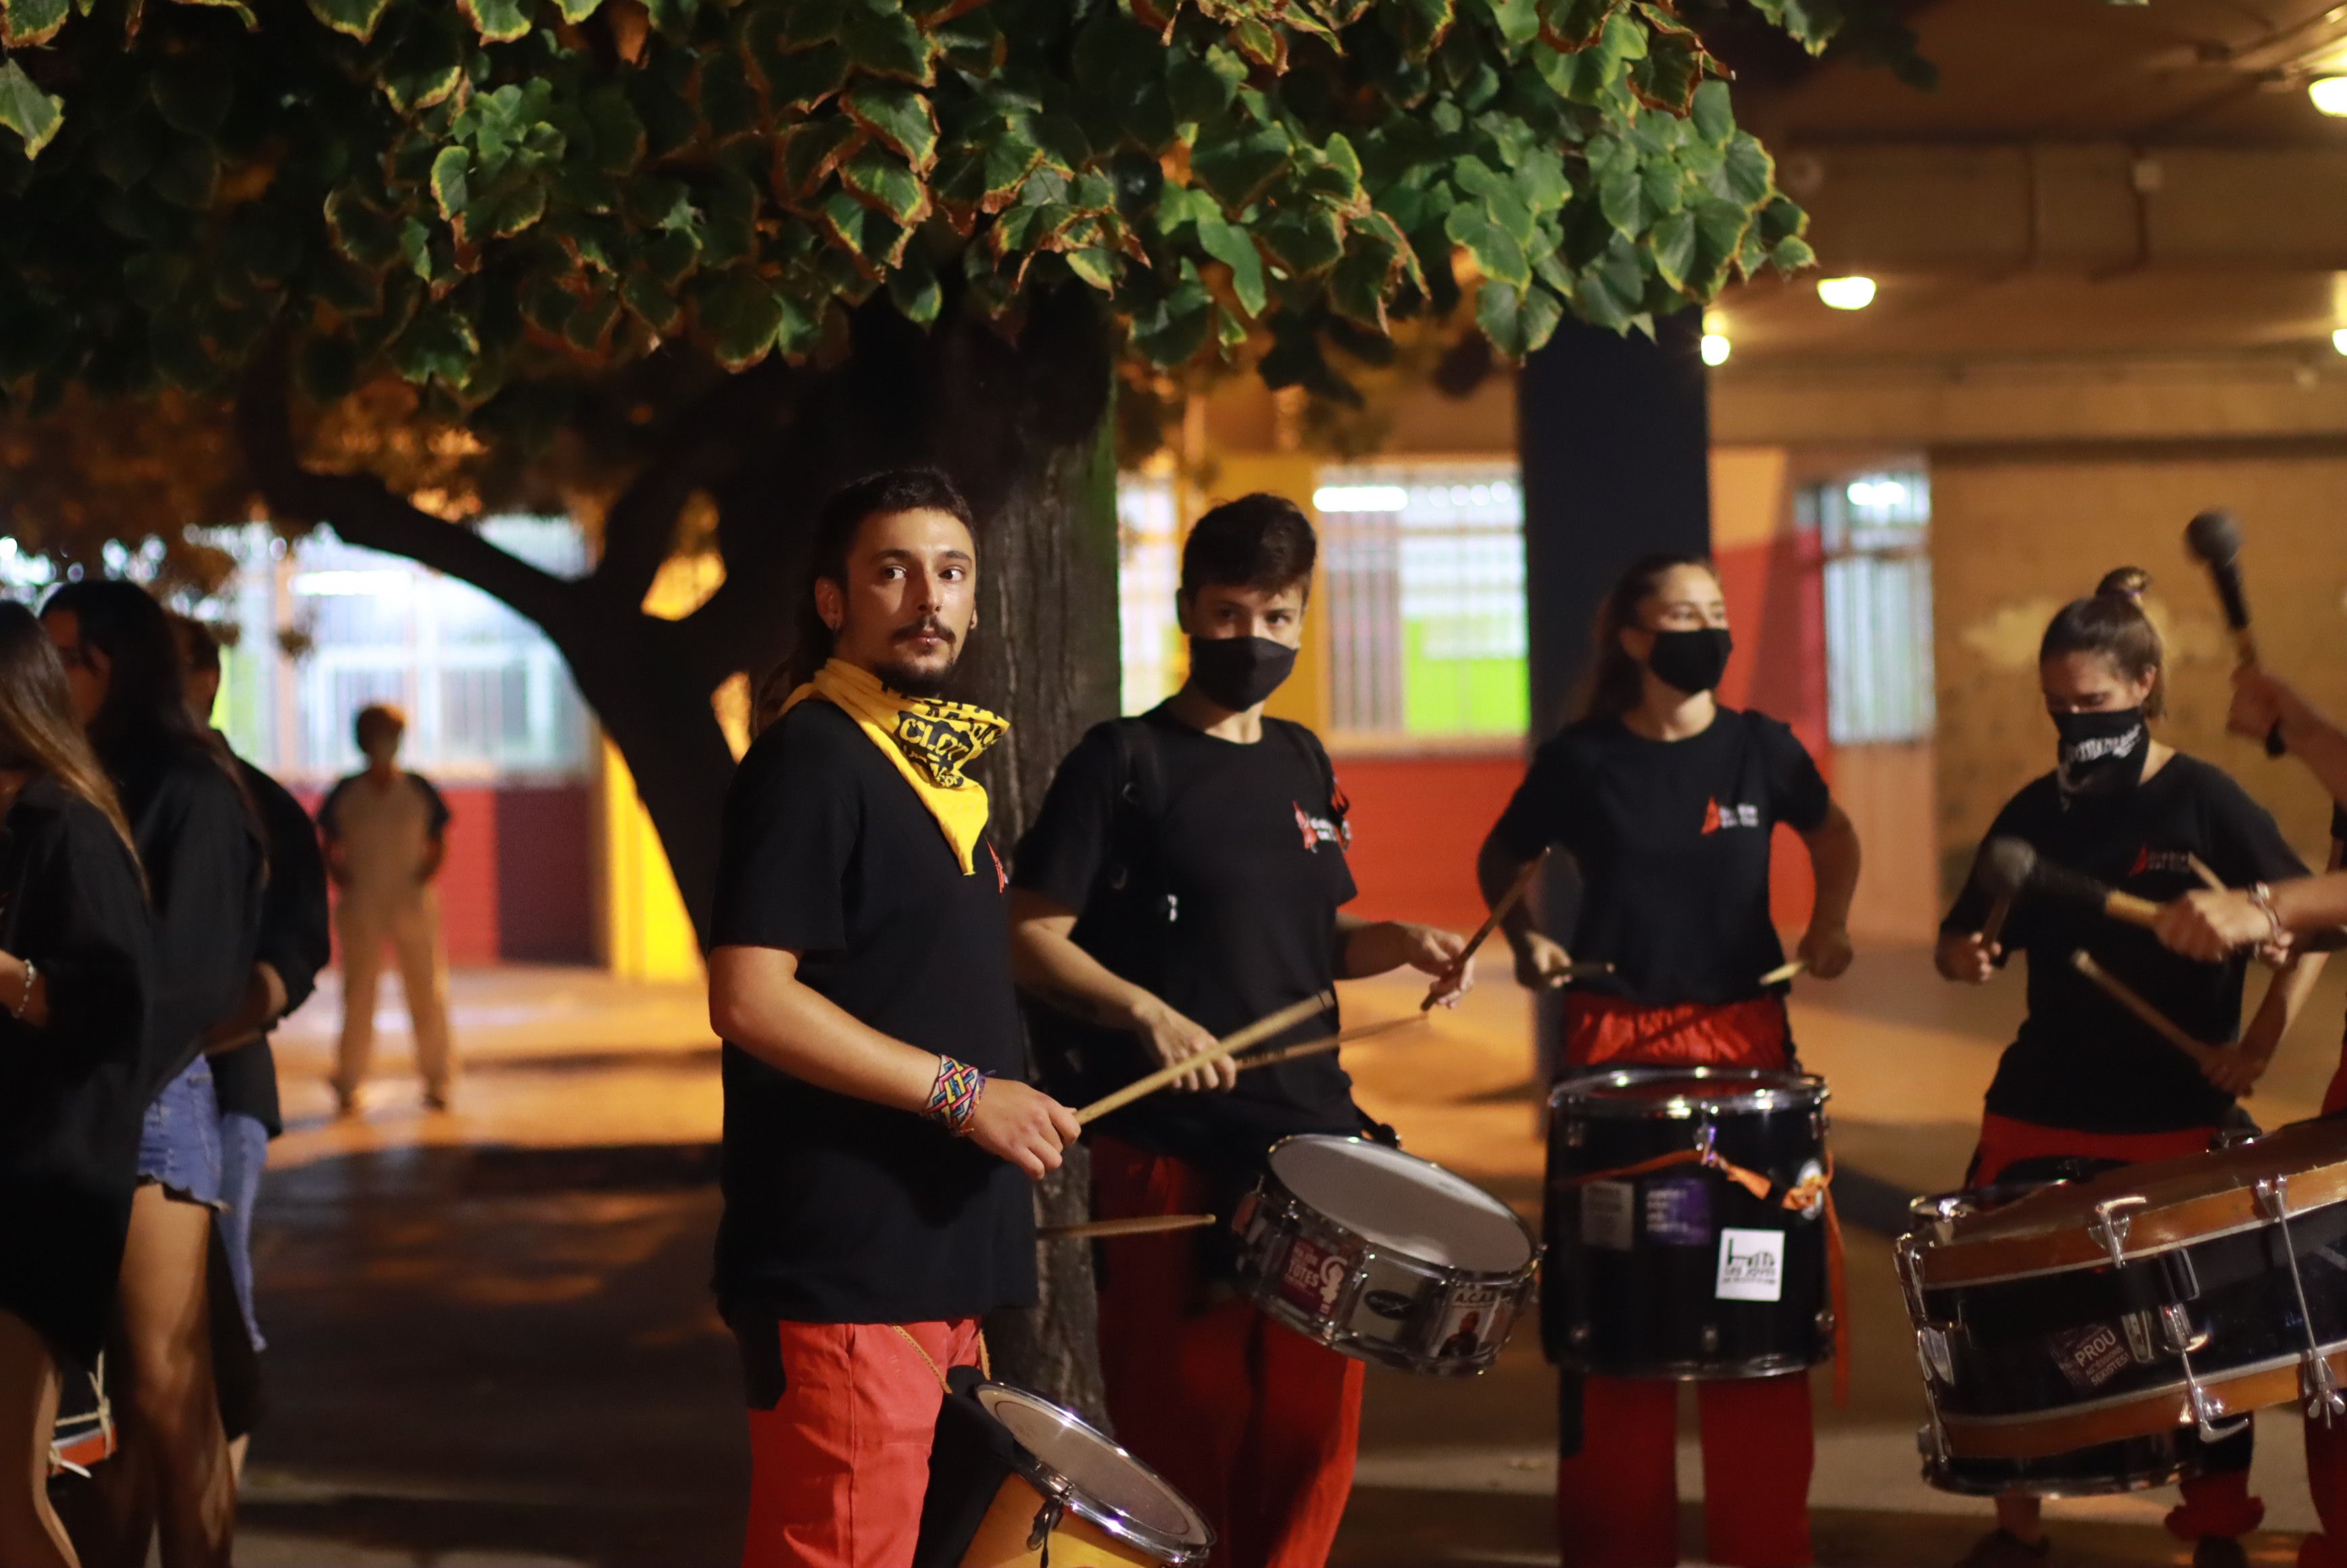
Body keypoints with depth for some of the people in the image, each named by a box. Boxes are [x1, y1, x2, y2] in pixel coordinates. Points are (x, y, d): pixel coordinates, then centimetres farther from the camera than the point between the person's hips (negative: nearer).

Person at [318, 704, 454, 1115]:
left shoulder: (419, 791, 4)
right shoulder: (345, 795, 3)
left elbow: (437, 847, 8)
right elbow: (330, 852, 8)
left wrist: (420, 881, -7)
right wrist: (346, 884, -8)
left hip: (413, 906, 0)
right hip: (362, 907, 0)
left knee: (426, 992, 2)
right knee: (358, 993, 0)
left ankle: (436, 1081, 13)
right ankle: (349, 1084, 6)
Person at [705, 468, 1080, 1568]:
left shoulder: (940, 761, 17)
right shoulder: (809, 758, -10)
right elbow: (749, 999, -20)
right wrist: (960, 1092, -19)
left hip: (937, 1260, 9)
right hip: (845, 1271, -9)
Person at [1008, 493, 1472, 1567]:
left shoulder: (1301, 764, 14)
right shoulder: (1124, 763, -5)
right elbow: (1031, 939, -9)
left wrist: (1397, 943, 4)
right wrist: (1145, 1011, -24)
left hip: (1315, 1142, 6)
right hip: (1172, 1156, -6)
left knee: (1314, 1439, 7)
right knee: (1188, 1447, -2)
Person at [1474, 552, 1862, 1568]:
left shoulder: (1760, 748, 3)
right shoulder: (1582, 759, -2)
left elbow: (1833, 838, 20)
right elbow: (1503, 861, 12)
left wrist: (1828, 927, 5)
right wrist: (1526, 938, -5)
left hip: (1746, 1035, 1)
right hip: (1616, 1040, -1)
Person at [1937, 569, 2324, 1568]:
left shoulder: (2203, 802, -6)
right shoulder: (2036, 812, 5)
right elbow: (1964, 941, 12)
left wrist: (2261, 1044, -12)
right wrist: (1966, 958, -11)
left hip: (2176, 1119, -3)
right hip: (2040, 1109, 4)